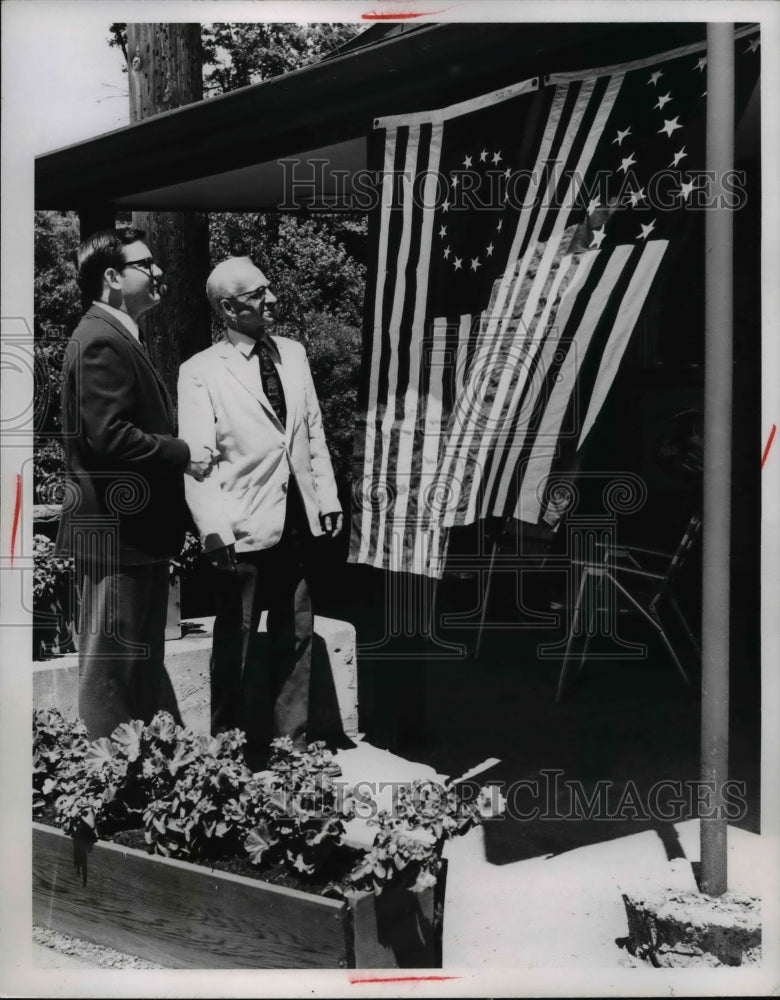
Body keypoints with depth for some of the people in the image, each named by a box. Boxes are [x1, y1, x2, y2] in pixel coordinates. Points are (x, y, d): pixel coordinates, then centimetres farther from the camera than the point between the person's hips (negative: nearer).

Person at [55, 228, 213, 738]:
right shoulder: (101, 341, -16)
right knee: (112, 659, 0)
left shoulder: (121, 338, 16)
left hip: (137, 527, 11)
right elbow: (109, 436, -24)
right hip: (117, 530, -11)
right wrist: (183, 454, -16)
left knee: (141, 657, 18)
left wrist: (180, 452, 9)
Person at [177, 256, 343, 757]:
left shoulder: (294, 353, 9)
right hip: (246, 529, -5)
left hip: (299, 523, 6)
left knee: (296, 640, 15)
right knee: (235, 645, 7)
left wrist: (328, 498, 8)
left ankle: (292, 743, 29)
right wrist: (215, 531, -21)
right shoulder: (200, 372, -8)